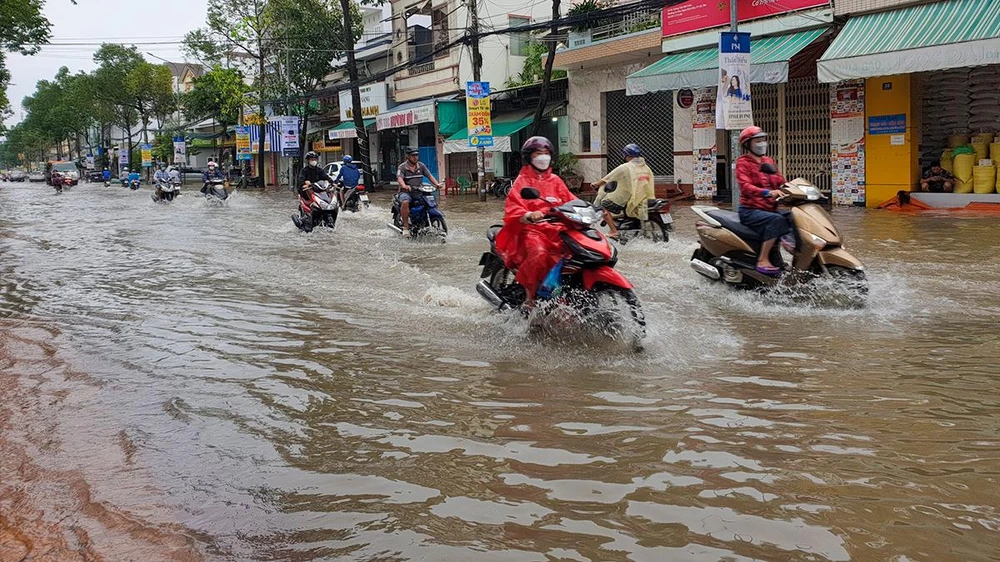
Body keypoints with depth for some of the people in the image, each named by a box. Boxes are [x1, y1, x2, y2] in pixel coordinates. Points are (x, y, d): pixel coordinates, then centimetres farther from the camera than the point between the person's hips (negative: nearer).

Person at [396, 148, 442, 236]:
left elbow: (429, 175, 8)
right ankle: (405, 227, -29)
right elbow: (399, 178, -19)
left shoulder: (421, 165, 12)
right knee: (405, 202, -36)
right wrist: (404, 186, -41)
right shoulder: (402, 167, -3)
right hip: (405, 192, -5)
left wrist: (437, 184, -11)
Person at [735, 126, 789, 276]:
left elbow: (781, 182, 18)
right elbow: (745, 186, -20)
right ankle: (763, 261, -32)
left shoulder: (768, 162, 21)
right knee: (776, 220, -32)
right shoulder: (743, 162, -3)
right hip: (750, 210, -8)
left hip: (770, 209, 8)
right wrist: (768, 193, -35)